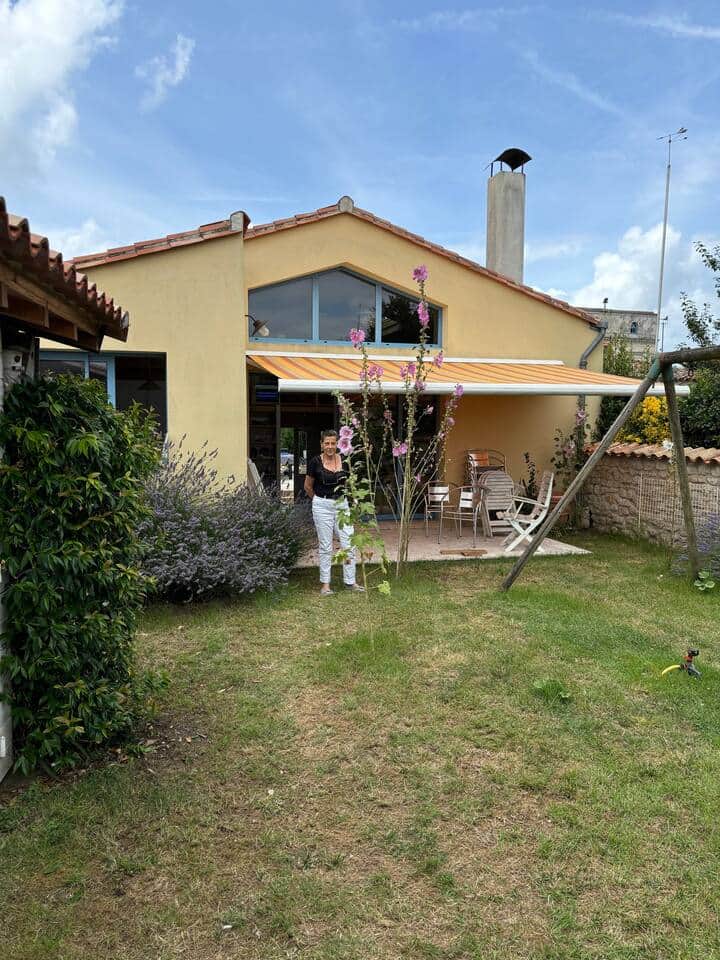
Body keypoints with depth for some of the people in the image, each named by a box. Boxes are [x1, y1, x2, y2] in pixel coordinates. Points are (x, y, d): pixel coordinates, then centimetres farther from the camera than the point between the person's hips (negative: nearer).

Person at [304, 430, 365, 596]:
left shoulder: (344, 460, -1)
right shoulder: (315, 462, -8)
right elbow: (308, 487, 5)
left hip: (342, 504, 3)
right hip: (322, 506, -3)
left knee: (349, 543, 2)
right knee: (325, 546, 3)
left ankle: (350, 581, 14)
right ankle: (325, 583, 15)